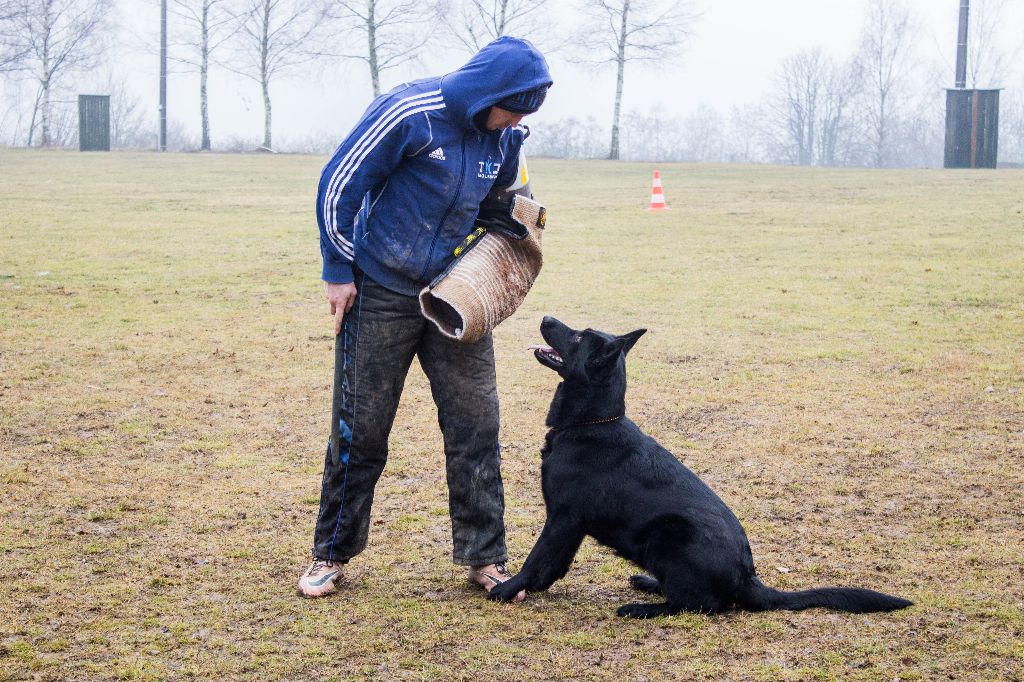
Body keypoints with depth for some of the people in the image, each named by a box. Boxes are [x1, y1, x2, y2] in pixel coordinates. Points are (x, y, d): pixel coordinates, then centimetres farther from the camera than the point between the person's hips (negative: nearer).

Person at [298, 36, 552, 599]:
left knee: (475, 427, 1)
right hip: (380, 296, -5)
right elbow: (339, 184, -12)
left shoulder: (503, 139, 0)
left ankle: (484, 557, 13)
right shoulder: (410, 113, -18)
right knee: (360, 428, 4)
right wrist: (339, 271, -9)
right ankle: (331, 553, 19)